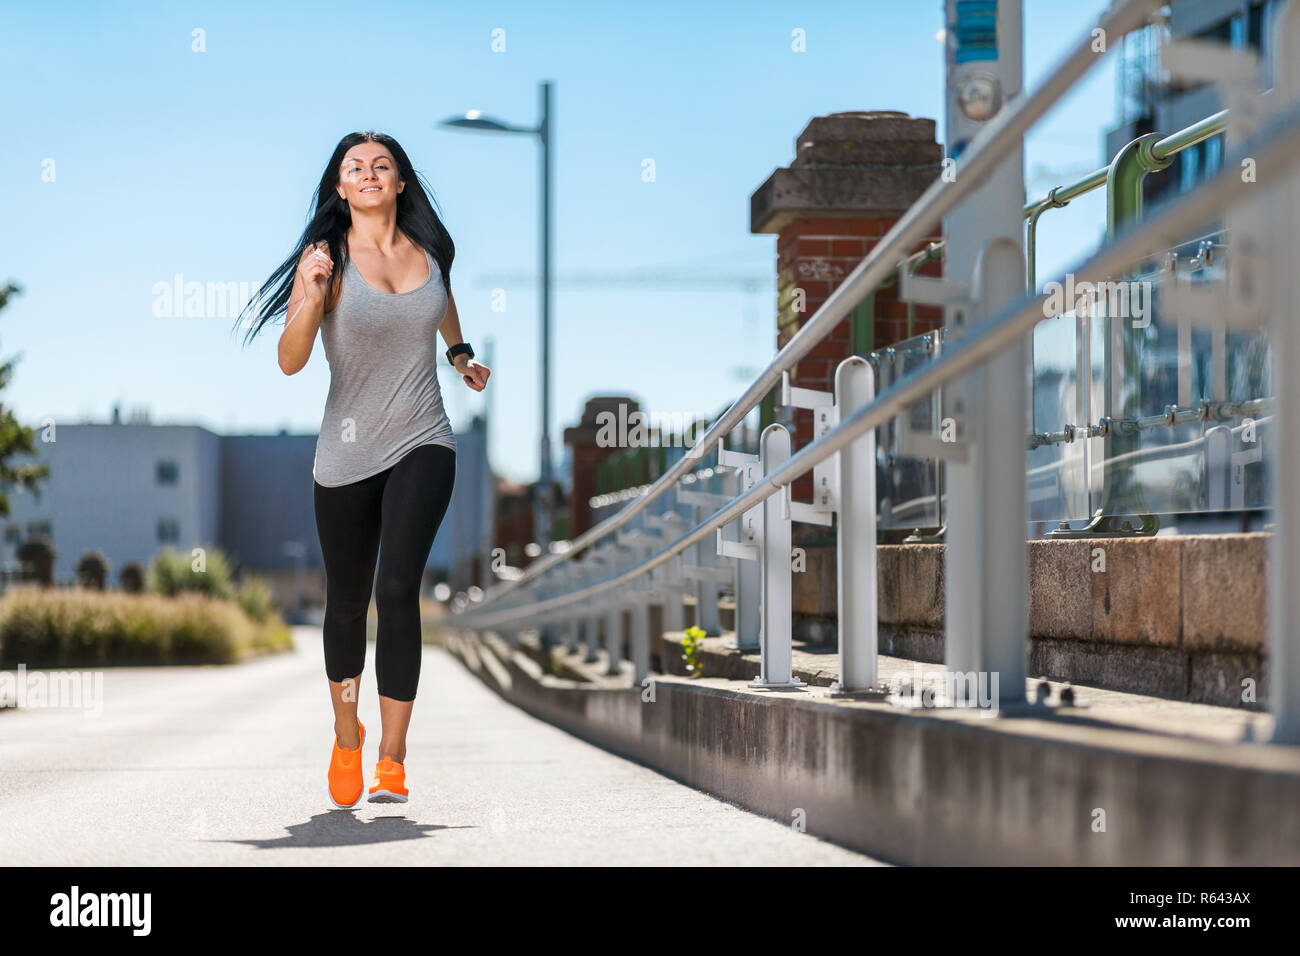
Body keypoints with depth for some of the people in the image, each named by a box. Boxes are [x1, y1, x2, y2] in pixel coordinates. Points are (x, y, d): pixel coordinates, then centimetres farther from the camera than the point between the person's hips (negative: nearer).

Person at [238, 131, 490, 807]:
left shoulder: (429, 250, 5)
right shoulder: (327, 259, -7)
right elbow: (289, 362, -17)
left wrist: (462, 355, 41)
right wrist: (312, 295, -32)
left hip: (423, 445, 1)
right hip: (348, 452, -1)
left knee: (398, 587, -17)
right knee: (347, 602, 9)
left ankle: (392, 763, -15)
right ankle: (346, 734, 36)